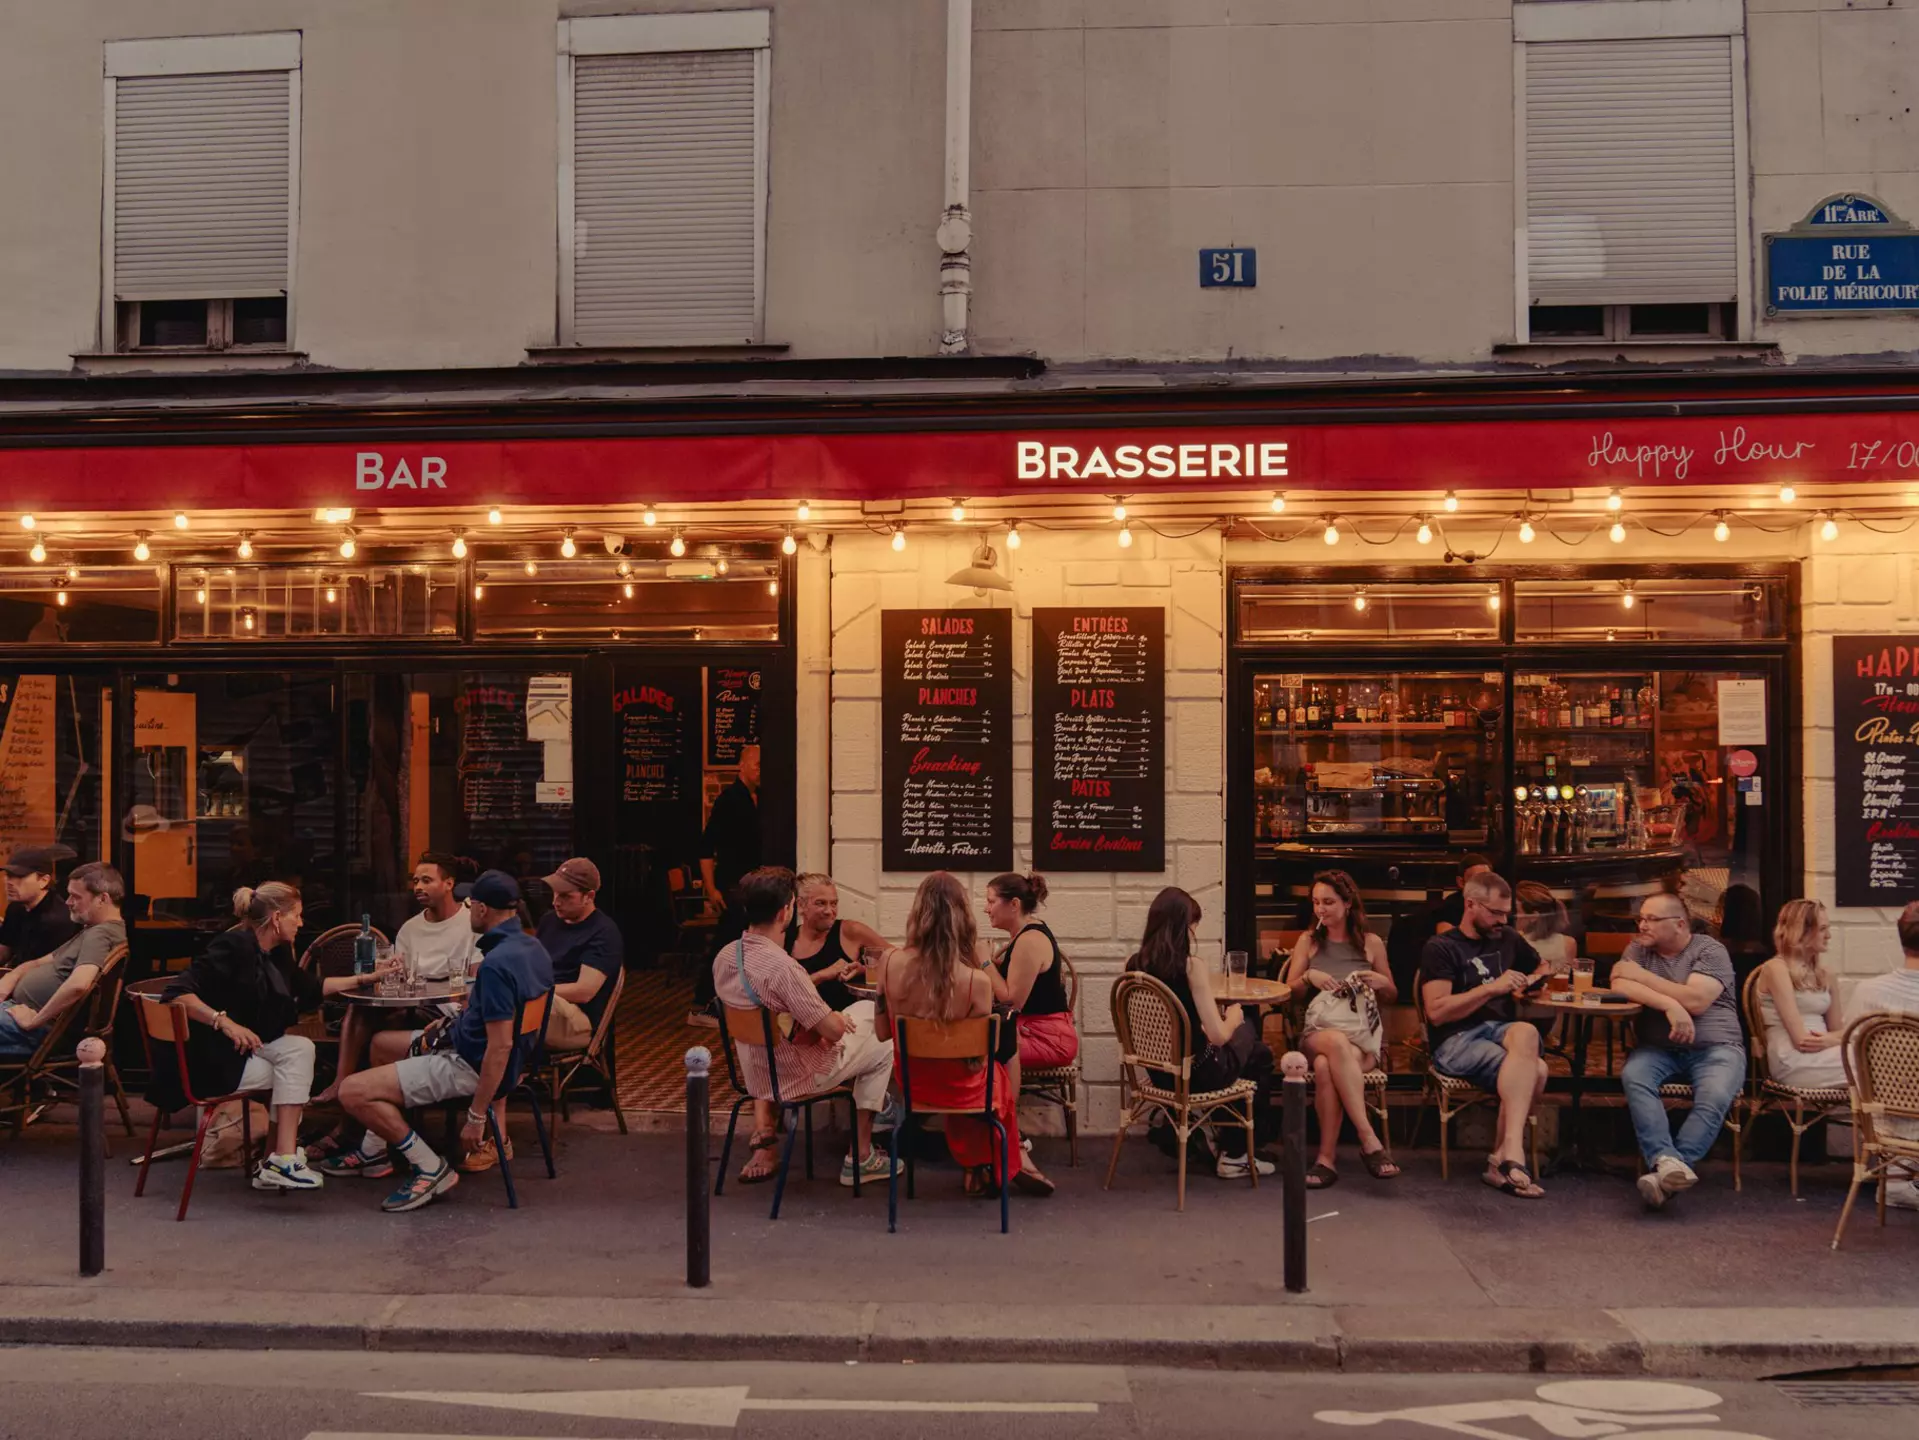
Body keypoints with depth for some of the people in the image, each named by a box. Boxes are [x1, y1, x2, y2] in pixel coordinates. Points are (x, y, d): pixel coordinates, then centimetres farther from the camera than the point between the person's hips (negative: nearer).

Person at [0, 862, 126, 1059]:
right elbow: (40, 963, 22)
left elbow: (78, 984, -34)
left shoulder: (100, 934, -18)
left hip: (45, 1028, -11)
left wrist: (34, 1020, -23)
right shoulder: (91, 931, 18)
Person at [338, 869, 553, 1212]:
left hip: (470, 1065, -11)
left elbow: (501, 1046, -30)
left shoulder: (497, 964, -28)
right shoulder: (531, 948, 2)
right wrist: (455, 1022, 14)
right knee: (381, 1043, 28)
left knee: (354, 1092, -15)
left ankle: (430, 1168, -8)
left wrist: (476, 1117, -25)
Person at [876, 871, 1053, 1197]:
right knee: (1000, 1077, 34)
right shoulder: (977, 981, -29)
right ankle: (1007, 1164, 53)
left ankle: (977, 1168, 45)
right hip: (961, 1087, -3)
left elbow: (884, 1033, -6)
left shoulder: (890, 963, -20)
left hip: (913, 1085, 3)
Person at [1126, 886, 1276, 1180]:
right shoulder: (1191, 967, -23)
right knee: (1260, 1055, 26)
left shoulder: (1135, 964, -5)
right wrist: (1233, 1018, -1)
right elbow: (1218, 1035, -23)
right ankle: (1236, 1154, 34)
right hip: (1197, 1074, -6)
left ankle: (1226, 1141, 36)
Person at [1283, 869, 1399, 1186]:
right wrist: (1309, 976, -6)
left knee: (1326, 1067, -39)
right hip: (1318, 1031, 1)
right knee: (1337, 1043, -41)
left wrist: (1382, 983, -3)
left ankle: (1327, 1156, -35)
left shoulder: (1371, 943, 13)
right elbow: (1289, 993, 15)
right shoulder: (1308, 941, 15)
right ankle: (1369, 1140, -43)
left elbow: (1391, 997, 21)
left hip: (1364, 1034, -1)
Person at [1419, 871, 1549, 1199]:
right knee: (1533, 1070, -34)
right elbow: (1437, 1012, -10)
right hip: (1455, 1040, -5)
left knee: (1526, 1034, -35)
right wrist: (1493, 988, -13)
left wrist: (1533, 981, 12)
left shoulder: (1508, 939, 20)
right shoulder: (1441, 948, 2)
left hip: (1501, 1030, 5)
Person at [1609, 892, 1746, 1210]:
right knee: (1632, 1075, -30)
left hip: (1716, 1048, -2)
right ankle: (1668, 1161, -42)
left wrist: (1640, 975, -8)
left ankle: (1663, 1171, -39)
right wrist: (1670, 1005, -21)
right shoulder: (1639, 949, 12)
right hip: (1659, 1049, 3)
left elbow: (1696, 1000, -16)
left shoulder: (1710, 950, 0)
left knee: (1714, 1098, -33)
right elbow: (1620, 986, -7)